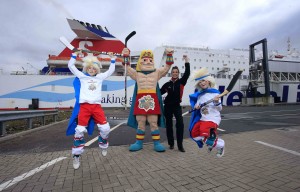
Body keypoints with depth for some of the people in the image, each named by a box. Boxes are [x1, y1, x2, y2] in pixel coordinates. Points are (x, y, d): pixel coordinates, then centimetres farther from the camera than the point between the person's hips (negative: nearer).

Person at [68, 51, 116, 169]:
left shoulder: (100, 77, 18)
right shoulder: (82, 76, 14)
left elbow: (111, 71, 23)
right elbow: (71, 66, 12)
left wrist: (112, 59, 21)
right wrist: (75, 54, 14)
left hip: (96, 106, 2)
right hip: (84, 106, -2)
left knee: (105, 128, -4)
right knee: (80, 130, -8)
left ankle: (103, 146, 24)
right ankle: (76, 156, 6)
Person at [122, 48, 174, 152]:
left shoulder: (157, 72, 13)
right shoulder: (137, 73, 13)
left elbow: (167, 67, 6)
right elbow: (128, 69, 5)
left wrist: (169, 55, -5)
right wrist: (126, 56, -6)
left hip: (153, 100, -1)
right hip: (140, 100, 1)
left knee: (154, 123, 3)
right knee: (140, 123, 7)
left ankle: (157, 143, 14)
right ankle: (139, 143, 20)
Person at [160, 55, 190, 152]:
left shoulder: (181, 82, 0)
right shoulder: (167, 84, 3)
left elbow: (187, 73, -13)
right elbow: (160, 92, 8)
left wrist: (186, 62, -18)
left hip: (177, 106, -2)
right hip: (168, 106, 2)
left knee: (180, 124, -15)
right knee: (168, 125, 8)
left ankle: (180, 145, -5)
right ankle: (171, 143, 22)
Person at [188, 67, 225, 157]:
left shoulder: (215, 93, -11)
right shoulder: (199, 94, 5)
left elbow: (219, 108, -8)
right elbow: (197, 104, 17)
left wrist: (217, 102, -28)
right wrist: (196, 106, -5)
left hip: (212, 119, -7)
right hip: (202, 119, 7)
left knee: (206, 139, -17)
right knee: (194, 134, 10)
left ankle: (220, 144, 17)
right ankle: (211, 143, 34)